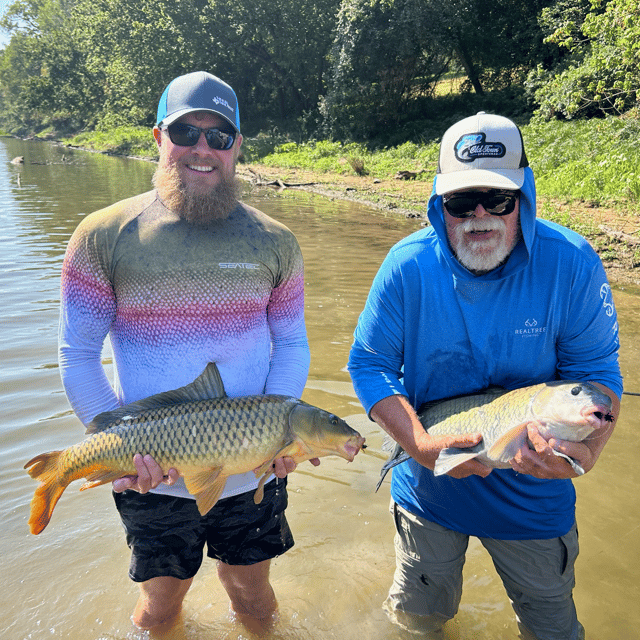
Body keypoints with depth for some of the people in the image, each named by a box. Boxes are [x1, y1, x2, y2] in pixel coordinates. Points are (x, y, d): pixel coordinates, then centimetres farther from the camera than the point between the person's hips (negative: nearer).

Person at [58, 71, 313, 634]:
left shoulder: (274, 242, -2)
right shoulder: (103, 237, -8)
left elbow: (292, 343, 3)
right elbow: (77, 356, -5)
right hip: (152, 476, -1)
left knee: (252, 595, 21)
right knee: (161, 601, 20)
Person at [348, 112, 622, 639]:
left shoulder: (571, 263, -17)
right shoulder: (408, 265, -16)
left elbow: (596, 373, -12)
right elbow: (368, 363, -11)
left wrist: (585, 451, -32)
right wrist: (422, 445, -24)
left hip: (534, 496, 0)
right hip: (430, 487, 1)